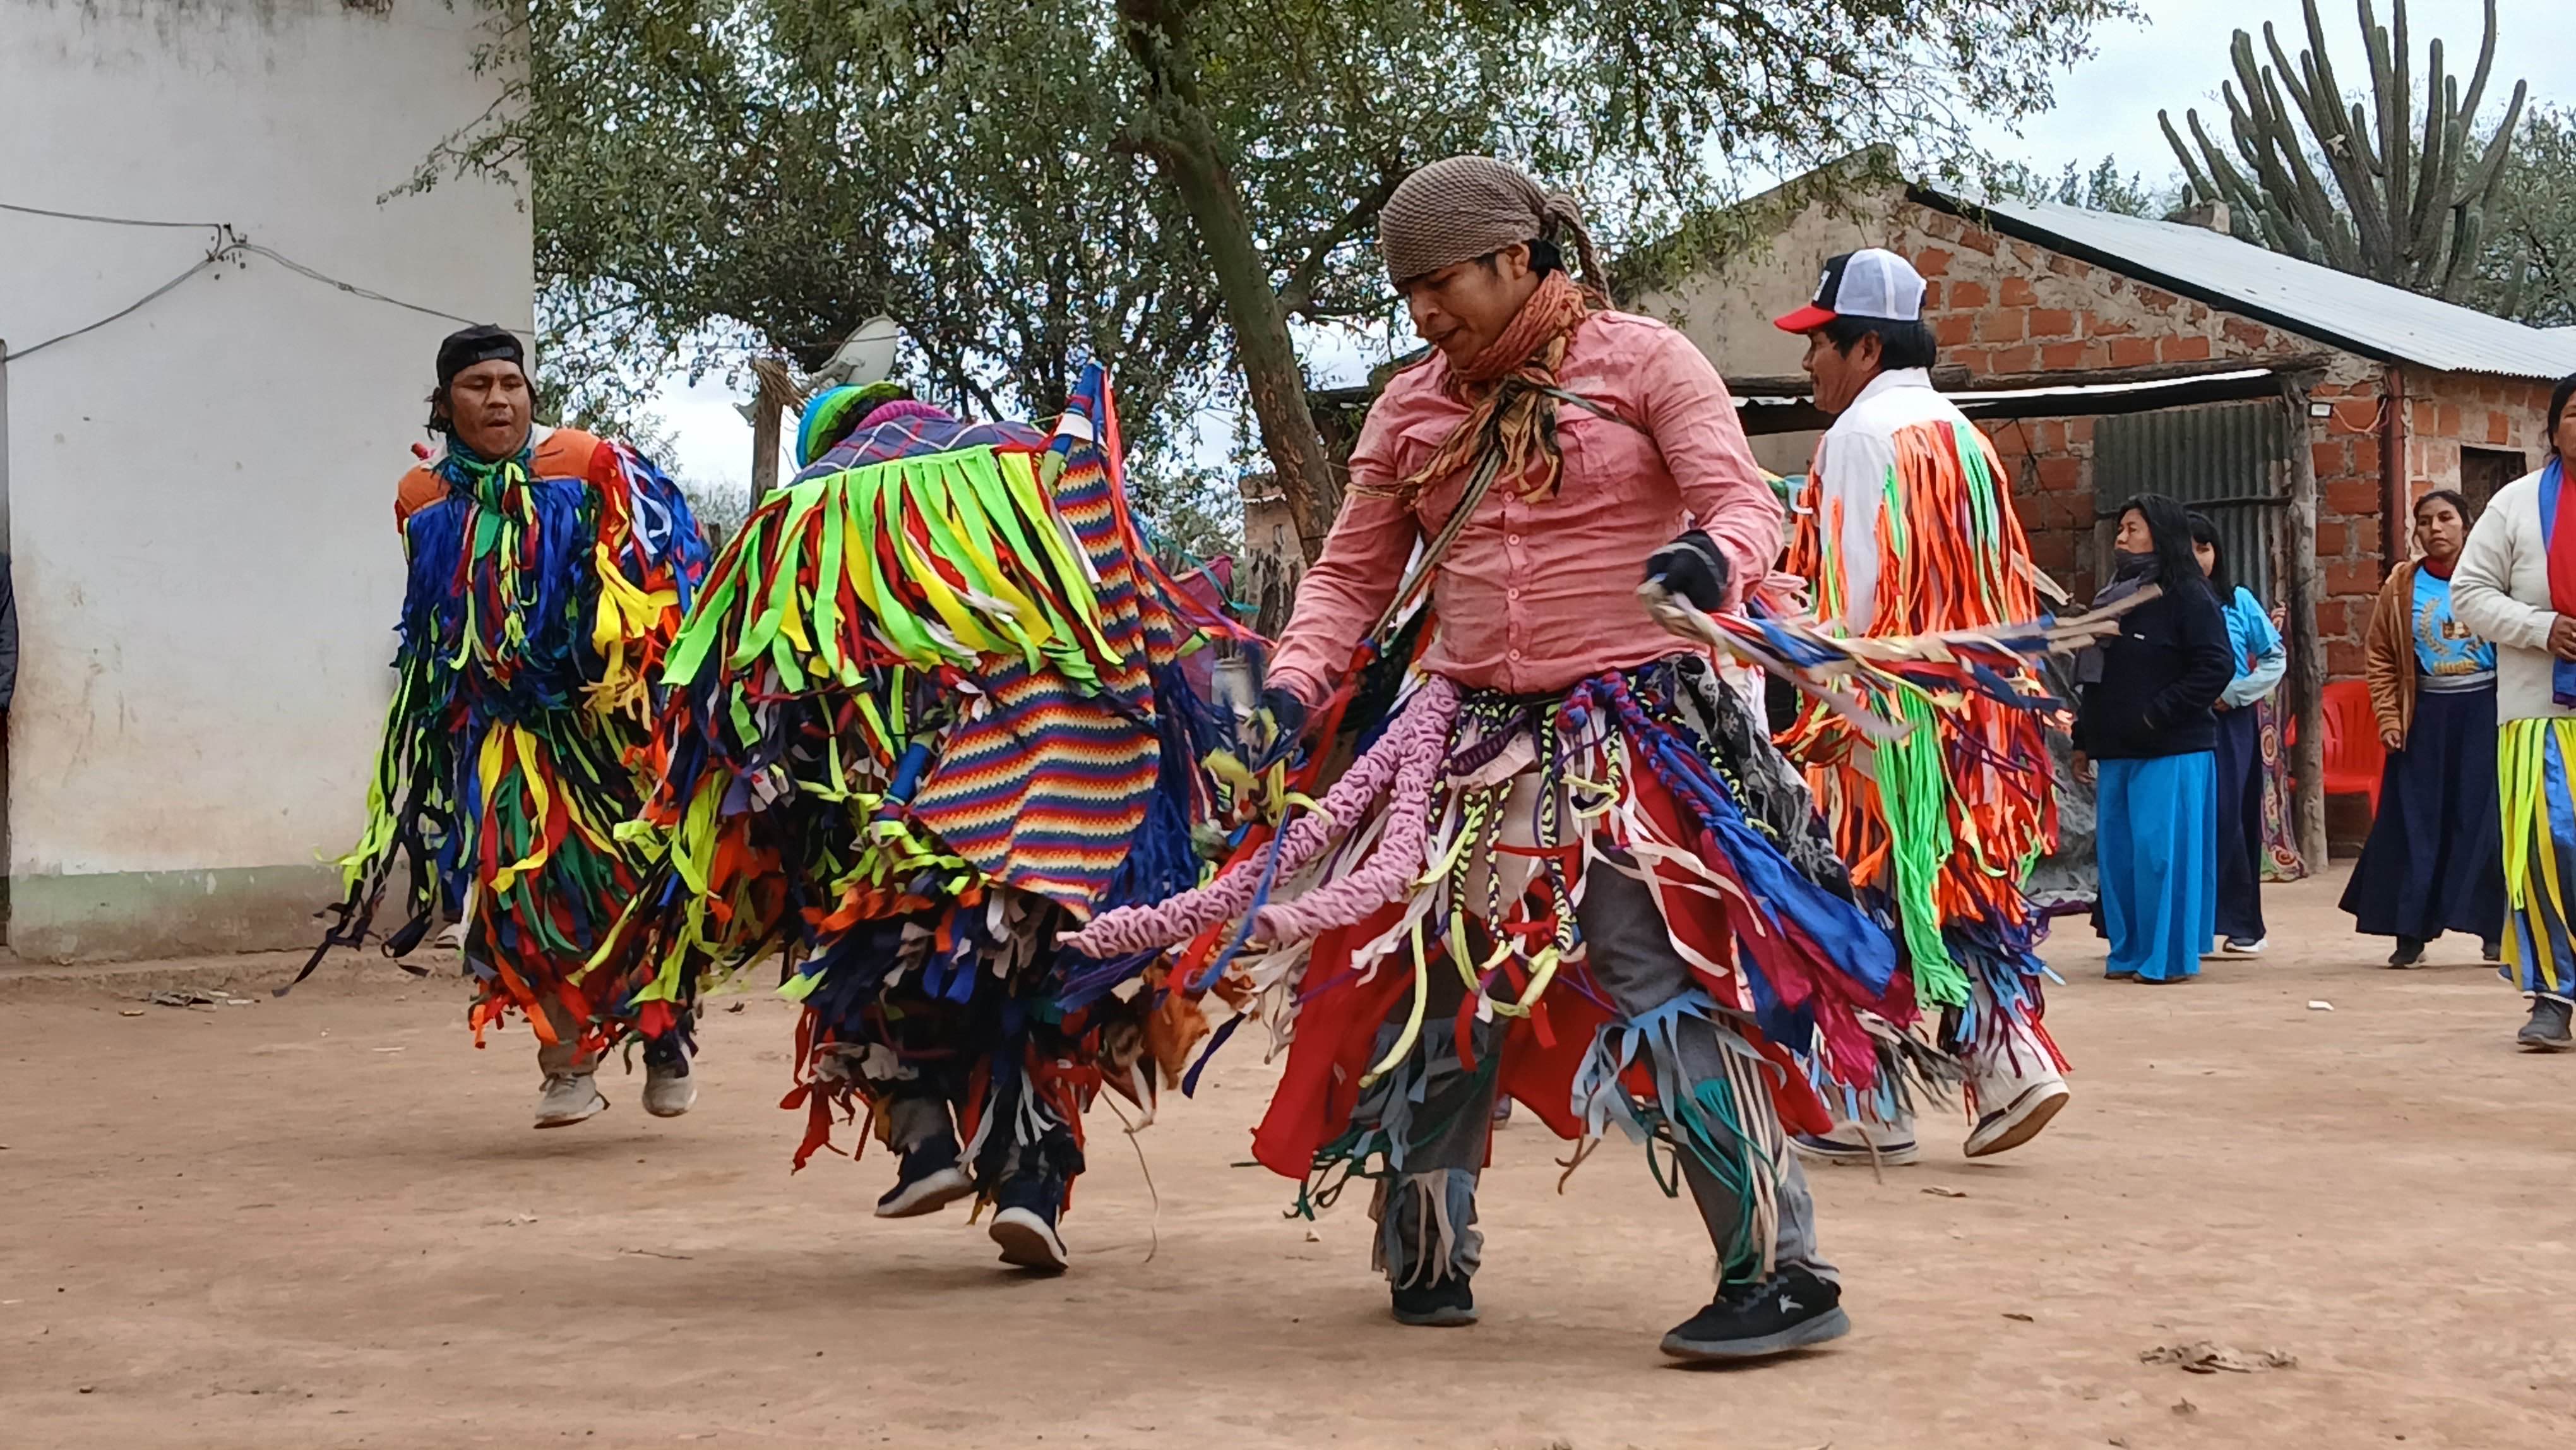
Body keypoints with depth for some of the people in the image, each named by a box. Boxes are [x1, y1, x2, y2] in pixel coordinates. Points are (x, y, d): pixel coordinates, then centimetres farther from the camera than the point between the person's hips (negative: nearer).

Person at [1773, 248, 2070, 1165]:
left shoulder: (1860, 434, -10)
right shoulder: (1959, 435, 16)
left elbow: (1850, 583, -17)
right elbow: (1999, 582, 16)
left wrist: (1828, 709, -17)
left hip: (1885, 712, -8)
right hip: (1970, 708, 8)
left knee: (1872, 896, -1)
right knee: (1958, 884, 13)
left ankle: (1875, 1113, 3)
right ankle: (2010, 1062, 0)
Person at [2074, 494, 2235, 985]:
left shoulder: (2187, 595, -7)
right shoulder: (2114, 595, 16)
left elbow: (2217, 665, -14)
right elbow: (2093, 673, 20)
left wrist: (2157, 714, -16)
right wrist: (2083, 739, 16)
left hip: (2171, 751, -7)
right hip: (2115, 750, 8)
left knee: (2162, 850, -6)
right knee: (2117, 851, 8)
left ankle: (2169, 956, 1)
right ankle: (2129, 950, 16)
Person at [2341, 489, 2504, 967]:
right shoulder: (2402, 585, 4)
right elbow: (2380, 656, 6)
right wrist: (2388, 718, -3)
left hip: (2485, 711, -2)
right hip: (2425, 716, 2)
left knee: (2486, 818, -1)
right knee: (2416, 822, 1)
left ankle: (2496, 928, 9)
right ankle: (2410, 932, 5)